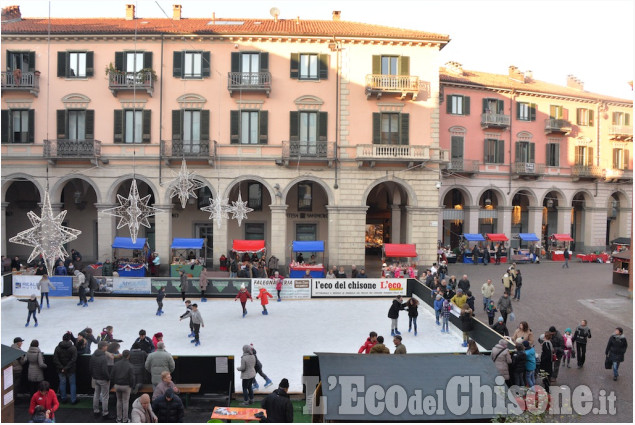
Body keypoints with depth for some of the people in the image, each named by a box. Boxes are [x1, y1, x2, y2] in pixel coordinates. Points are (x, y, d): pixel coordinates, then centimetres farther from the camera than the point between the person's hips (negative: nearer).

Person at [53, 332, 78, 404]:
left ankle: (63, 399, 21)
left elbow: (55, 359, -7)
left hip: (61, 370, 2)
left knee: (62, 383, 15)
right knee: (72, 384, 8)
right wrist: (67, 368, -14)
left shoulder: (58, 348, -3)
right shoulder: (73, 348, -10)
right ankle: (73, 400, 10)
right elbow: (73, 359, -17)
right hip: (71, 370, -2)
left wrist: (61, 368, -9)